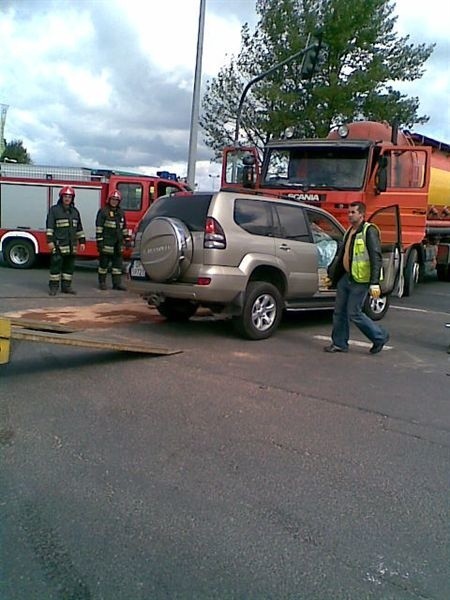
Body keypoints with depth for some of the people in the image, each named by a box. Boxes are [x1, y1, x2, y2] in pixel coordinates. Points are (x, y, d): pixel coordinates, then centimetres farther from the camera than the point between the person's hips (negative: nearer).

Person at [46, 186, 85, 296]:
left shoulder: (75, 211, 15)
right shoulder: (54, 209, -2)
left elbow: (79, 228, 19)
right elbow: (49, 226, -7)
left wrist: (82, 241, 14)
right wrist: (50, 240, -14)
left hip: (71, 245, 6)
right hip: (58, 245, -6)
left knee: (69, 266, 9)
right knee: (56, 265, -5)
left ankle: (66, 286, 17)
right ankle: (53, 287, 1)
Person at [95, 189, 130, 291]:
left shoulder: (121, 213, 16)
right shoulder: (103, 211, -4)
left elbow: (124, 227, 21)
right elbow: (99, 226, -9)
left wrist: (126, 239, 16)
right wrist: (99, 240, -15)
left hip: (118, 243, 6)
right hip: (106, 242, -6)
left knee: (118, 262, 5)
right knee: (104, 262, 1)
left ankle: (117, 283, 9)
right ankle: (102, 282, 10)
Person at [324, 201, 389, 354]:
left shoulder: (369, 231, -13)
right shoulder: (349, 231, 14)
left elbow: (376, 258, -19)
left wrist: (374, 283, -26)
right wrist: (331, 276, 24)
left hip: (360, 281, -9)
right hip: (345, 277, 9)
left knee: (353, 313, -5)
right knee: (339, 311, 10)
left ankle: (379, 337, 13)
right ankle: (339, 343, 21)